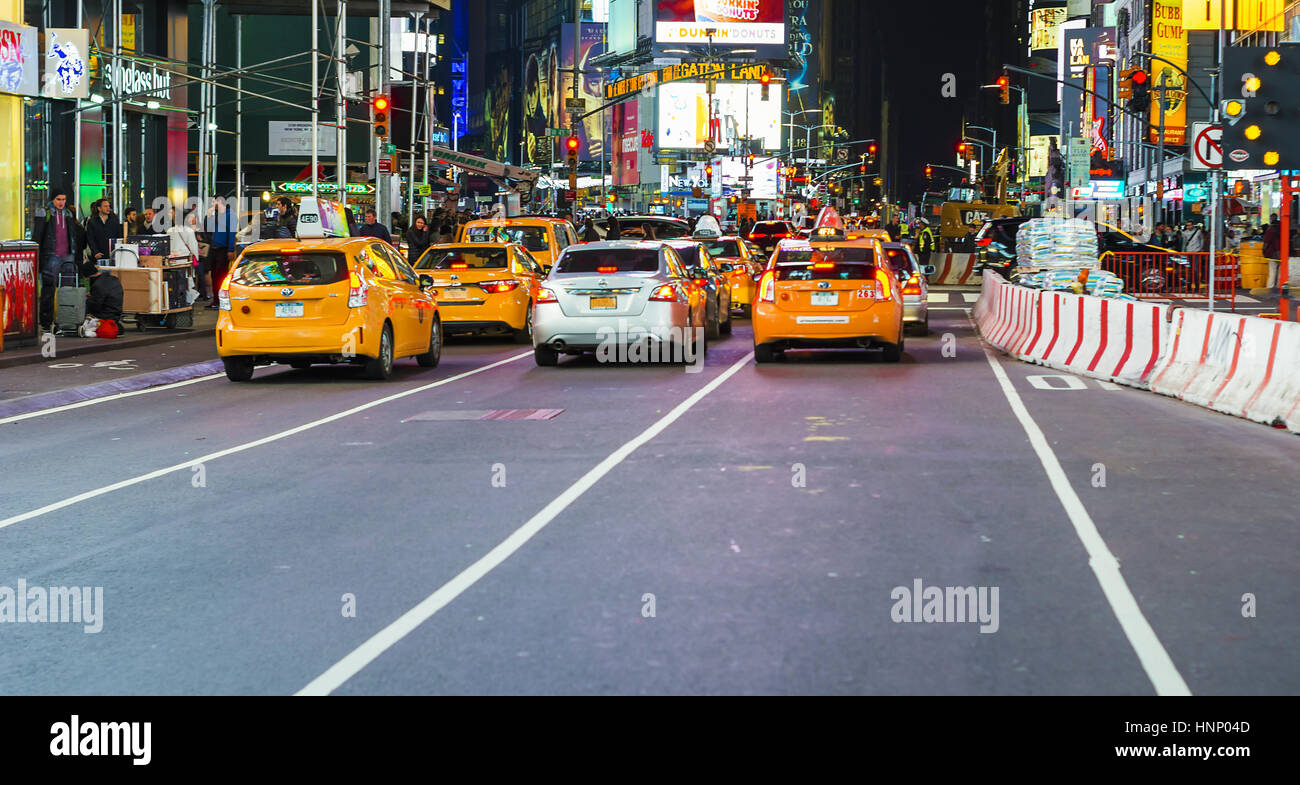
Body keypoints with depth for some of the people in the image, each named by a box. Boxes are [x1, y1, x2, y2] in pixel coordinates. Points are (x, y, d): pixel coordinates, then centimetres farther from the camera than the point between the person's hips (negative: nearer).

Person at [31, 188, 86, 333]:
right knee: (48, 290, -5)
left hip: (67, 256, 5)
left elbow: (75, 235, 22)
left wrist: (76, 254, 18)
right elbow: (36, 236, -4)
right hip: (51, 256, -5)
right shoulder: (44, 213, -1)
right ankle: (46, 323, -3)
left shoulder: (68, 214, 16)